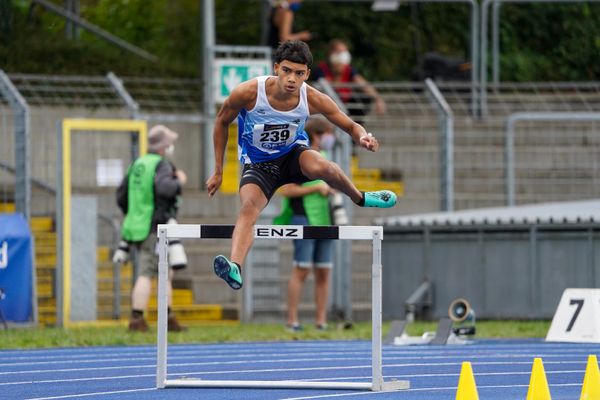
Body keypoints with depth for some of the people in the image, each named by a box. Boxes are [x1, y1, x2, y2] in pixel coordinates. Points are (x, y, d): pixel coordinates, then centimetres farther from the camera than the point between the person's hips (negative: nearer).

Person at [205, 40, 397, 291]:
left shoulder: (313, 100, -19)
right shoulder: (248, 93, -24)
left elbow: (351, 126, -4)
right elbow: (222, 122, -4)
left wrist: (364, 138, -30)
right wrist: (218, 171, -2)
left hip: (293, 154, 1)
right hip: (258, 164, -1)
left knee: (319, 167, -33)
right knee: (249, 207, -31)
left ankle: (359, 198, -2)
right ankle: (234, 268, -50)